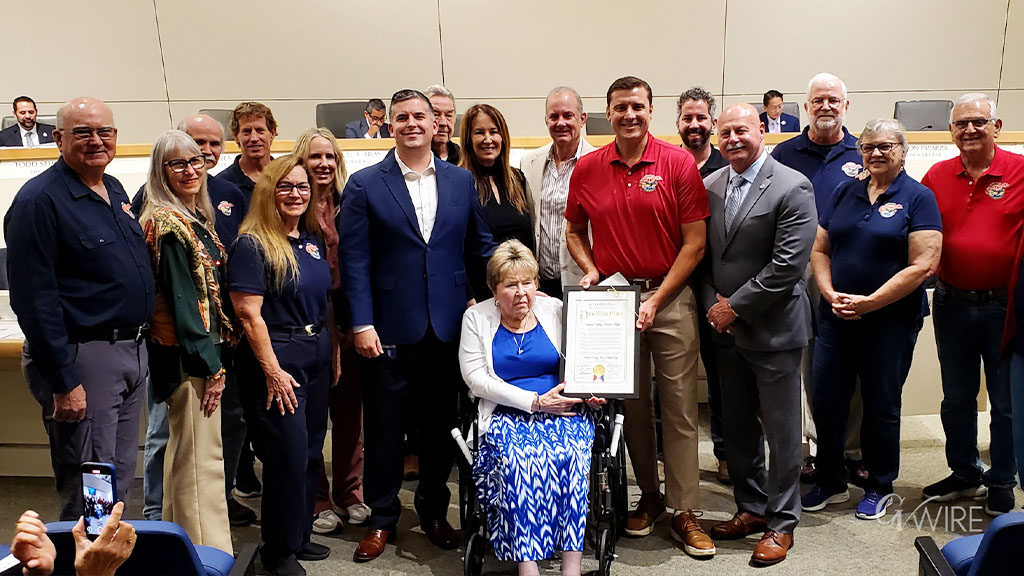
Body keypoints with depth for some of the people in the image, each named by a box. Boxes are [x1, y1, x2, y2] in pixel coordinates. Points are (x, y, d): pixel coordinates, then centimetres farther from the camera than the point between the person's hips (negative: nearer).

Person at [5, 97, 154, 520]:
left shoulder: (114, 190, 12)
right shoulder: (39, 199, -14)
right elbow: (33, 299, -18)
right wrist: (63, 382, -20)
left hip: (132, 353, 8)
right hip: (82, 357, -8)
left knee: (121, 484, 19)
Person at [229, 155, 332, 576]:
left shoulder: (314, 239, 10)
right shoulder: (252, 244, -11)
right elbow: (249, 314, -15)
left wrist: (331, 352, 12)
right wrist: (273, 372, -17)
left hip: (317, 354, 7)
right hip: (276, 358, -7)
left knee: (311, 452, 14)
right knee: (289, 454, -2)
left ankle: (299, 535, 32)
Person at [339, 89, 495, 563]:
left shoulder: (461, 180, 6)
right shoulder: (364, 185, -2)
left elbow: (480, 244, 13)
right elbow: (354, 259, -6)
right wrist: (361, 323, -12)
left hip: (448, 327, 3)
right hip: (389, 329, -2)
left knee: (440, 426, 14)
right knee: (384, 429, 9)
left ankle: (434, 511, 34)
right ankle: (381, 519, 28)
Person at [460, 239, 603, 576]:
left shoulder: (556, 310, 9)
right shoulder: (477, 318, 6)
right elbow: (476, 378, -3)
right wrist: (535, 401, -11)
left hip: (562, 409, 1)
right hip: (506, 415, 0)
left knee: (569, 454, -30)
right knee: (519, 460, -32)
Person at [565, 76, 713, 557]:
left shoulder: (678, 164, -4)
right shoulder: (587, 169, 4)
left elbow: (695, 243, -5)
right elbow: (573, 230, 17)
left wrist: (656, 299, -11)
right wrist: (590, 269, -3)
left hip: (670, 296, -2)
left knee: (680, 407, 1)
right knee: (632, 405, 11)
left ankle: (685, 512, 13)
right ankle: (649, 495, 28)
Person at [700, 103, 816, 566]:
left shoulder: (792, 188, -12)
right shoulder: (710, 185, 6)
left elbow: (787, 265, -18)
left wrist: (735, 308, -15)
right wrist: (712, 302, -5)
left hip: (773, 329, -6)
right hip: (726, 329, 6)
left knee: (781, 431, 7)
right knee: (736, 426, 16)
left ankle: (782, 522, 23)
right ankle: (751, 507, 34)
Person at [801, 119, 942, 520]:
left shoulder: (918, 197, -5)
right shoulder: (844, 193, 9)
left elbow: (923, 265, -13)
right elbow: (819, 249, 8)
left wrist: (869, 302, -17)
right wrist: (830, 294, -9)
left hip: (891, 321, -4)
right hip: (835, 318, 4)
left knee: (881, 407, 9)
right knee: (826, 402, 7)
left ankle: (880, 488, 28)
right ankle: (831, 482, 25)